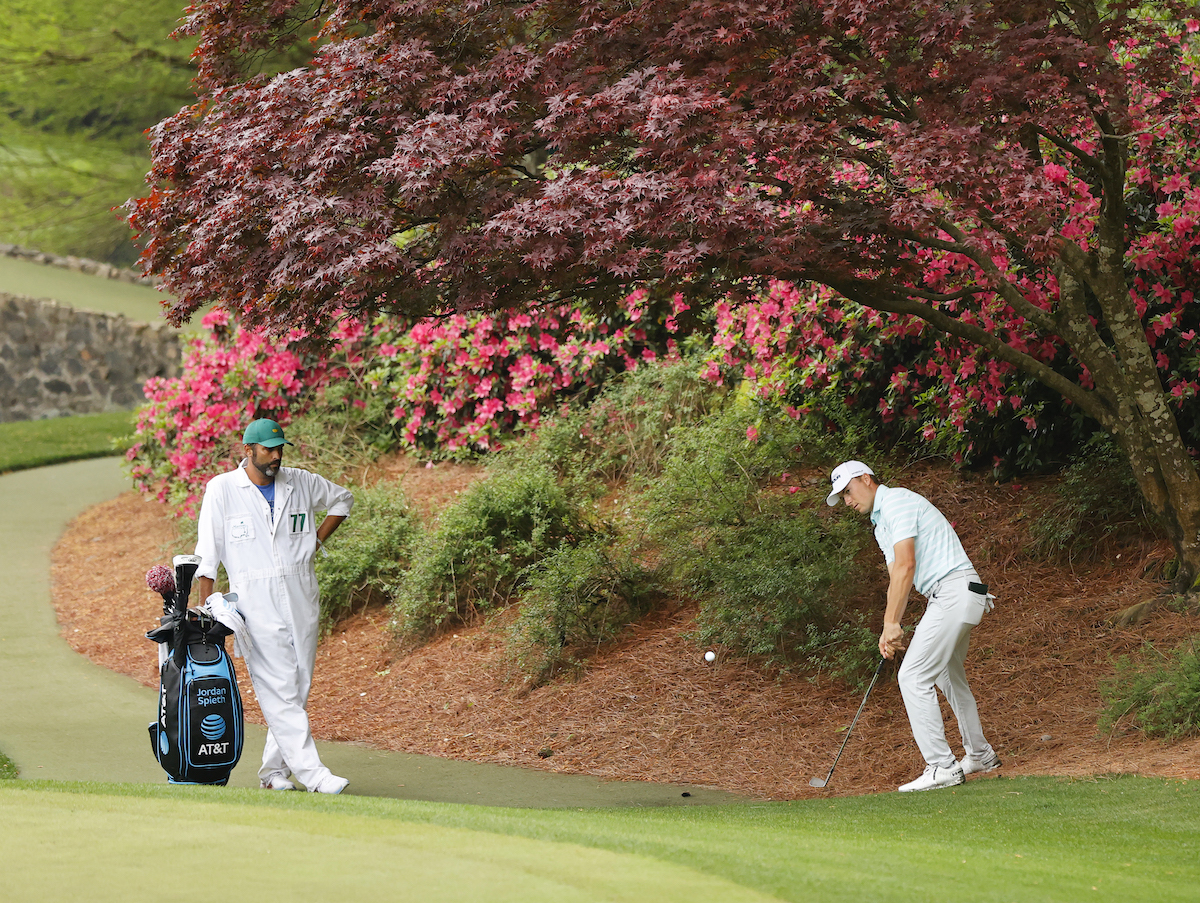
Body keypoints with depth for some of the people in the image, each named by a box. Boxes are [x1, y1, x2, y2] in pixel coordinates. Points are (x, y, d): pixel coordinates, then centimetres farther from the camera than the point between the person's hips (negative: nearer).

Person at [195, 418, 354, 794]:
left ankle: (274, 771, 16)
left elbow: (342, 499, 26)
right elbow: (208, 554, -1)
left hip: (302, 600, 4)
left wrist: (317, 540, 13)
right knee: (278, 691, -11)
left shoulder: (301, 483, 7)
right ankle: (311, 773, -16)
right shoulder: (222, 489, -2)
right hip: (256, 604, -4)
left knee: (297, 691, 5)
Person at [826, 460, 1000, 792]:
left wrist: (891, 624, -16)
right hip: (948, 597, 11)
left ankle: (942, 767, -14)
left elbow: (905, 566, -18)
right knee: (949, 675, 25)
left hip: (953, 590, -11)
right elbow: (896, 579, 17)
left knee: (915, 677, -13)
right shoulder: (881, 524, 22)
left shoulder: (897, 501, -10)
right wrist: (890, 628, 4)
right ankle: (979, 755, 37)